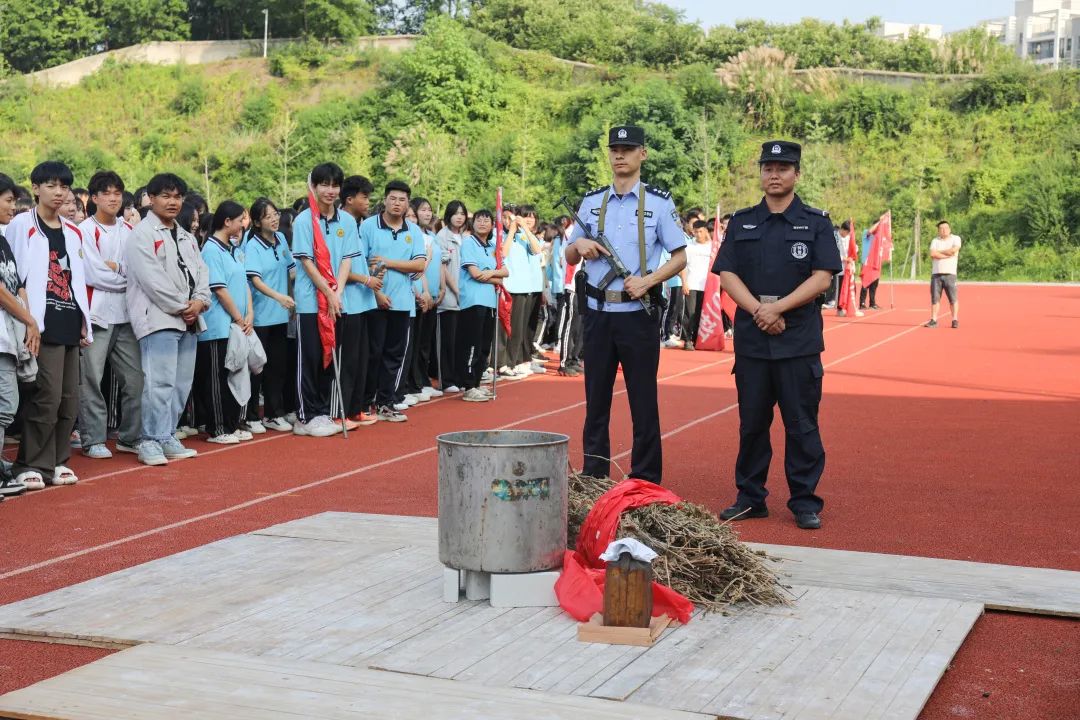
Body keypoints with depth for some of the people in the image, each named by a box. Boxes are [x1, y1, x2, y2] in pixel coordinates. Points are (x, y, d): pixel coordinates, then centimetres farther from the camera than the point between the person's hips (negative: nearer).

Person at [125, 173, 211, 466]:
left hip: (189, 320, 8)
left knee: (182, 384, 9)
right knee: (160, 382, -13)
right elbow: (152, 278, -14)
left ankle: (167, 437, 17)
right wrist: (181, 307, -12)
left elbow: (201, 271, 16)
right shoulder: (142, 234, -5)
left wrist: (199, 301, -4)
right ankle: (151, 442, -9)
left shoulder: (187, 237, 21)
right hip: (158, 318, -8)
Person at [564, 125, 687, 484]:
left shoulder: (659, 202, -1)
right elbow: (569, 257, 17)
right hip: (598, 314, 4)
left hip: (638, 314, -4)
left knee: (643, 401, 1)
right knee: (596, 400, 9)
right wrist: (579, 245, -6)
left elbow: (679, 257, -1)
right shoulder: (591, 201, 11)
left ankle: (646, 483, 9)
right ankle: (593, 478, 17)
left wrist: (647, 280, -17)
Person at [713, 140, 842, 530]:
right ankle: (750, 498, 18)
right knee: (751, 422, 8)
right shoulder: (742, 222, 11)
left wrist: (778, 308, -15)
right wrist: (758, 311, -12)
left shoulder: (816, 223, 4)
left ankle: (805, 502, 9)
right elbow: (726, 274, 3)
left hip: (800, 340, -2)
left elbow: (822, 278, -5)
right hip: (751, 338, 3)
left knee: (802, 424, 0)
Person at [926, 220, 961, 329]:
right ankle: (933, 320, 4)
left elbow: (953, 250, -13)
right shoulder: (935, 241, 13)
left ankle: (955, 320, 2)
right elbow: (932, 254, -4)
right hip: (936, 274, 3)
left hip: (950, 274, -3)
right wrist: (948, 254, -10)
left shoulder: (956, 239, 6)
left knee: (953, 298, -4)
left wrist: (939, 252, -2)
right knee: (935, 298, 1)